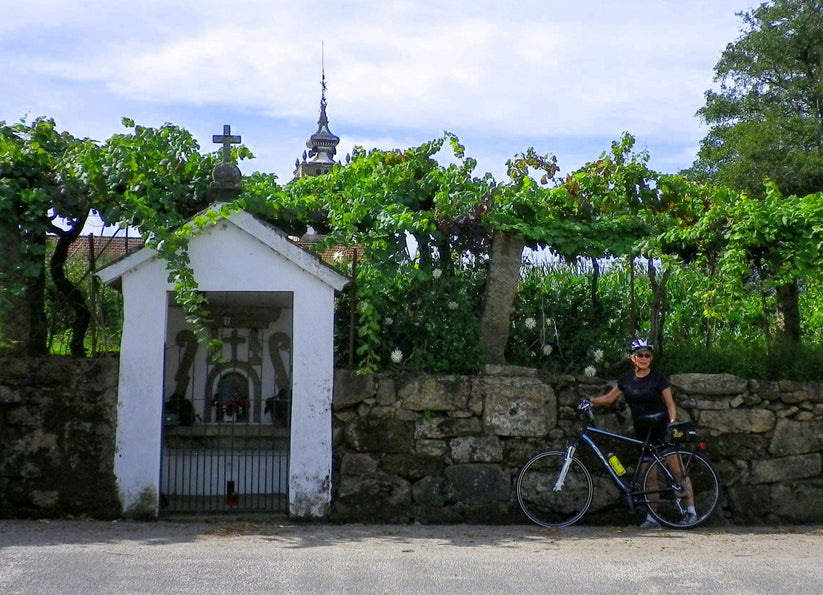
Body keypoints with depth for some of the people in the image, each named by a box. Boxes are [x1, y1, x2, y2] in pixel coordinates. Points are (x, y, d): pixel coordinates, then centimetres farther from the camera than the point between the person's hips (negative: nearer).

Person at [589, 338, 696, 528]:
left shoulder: (658, 378, -5)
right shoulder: (626, 379, 7)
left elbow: (670, 404, -3)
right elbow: (609, 398, 14)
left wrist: (673, 422, -19)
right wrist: (590, 401, 0)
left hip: (662, 429, -4)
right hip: (643, 433, 4)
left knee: (677, 470, -8)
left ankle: (691, 511, -4)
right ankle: (651, 518, 8)